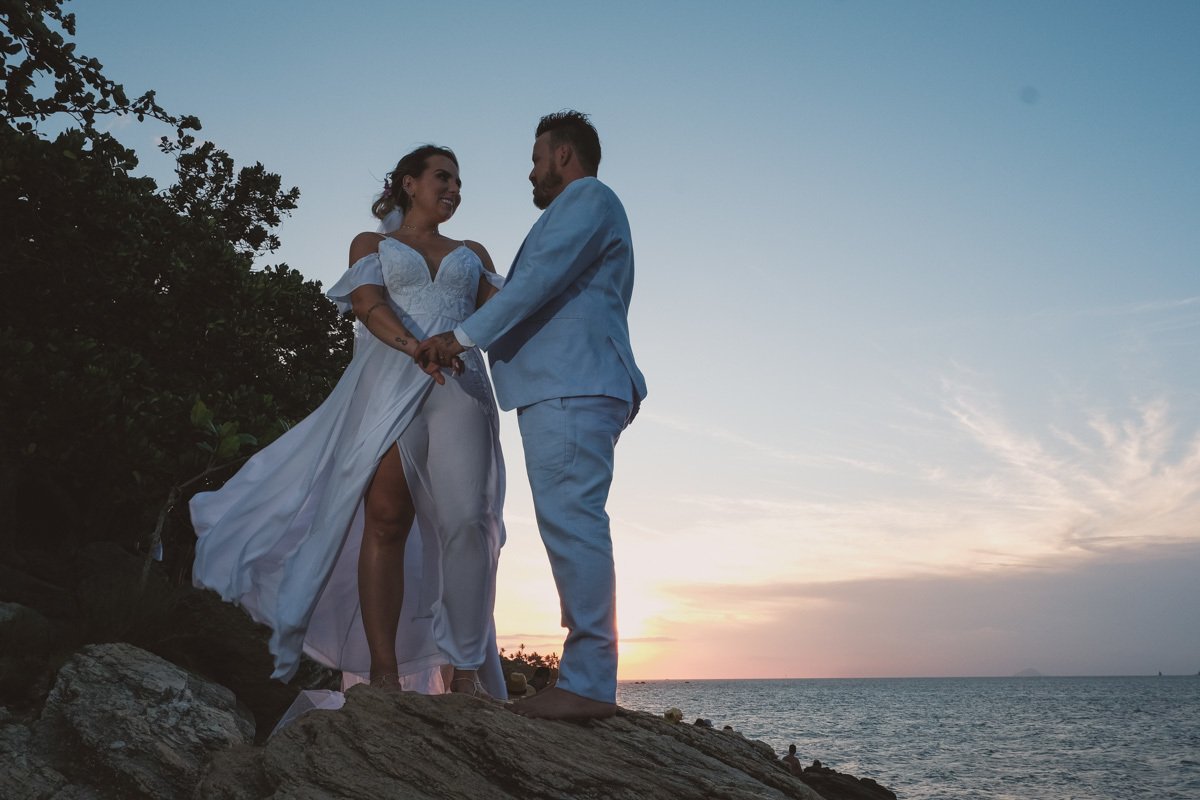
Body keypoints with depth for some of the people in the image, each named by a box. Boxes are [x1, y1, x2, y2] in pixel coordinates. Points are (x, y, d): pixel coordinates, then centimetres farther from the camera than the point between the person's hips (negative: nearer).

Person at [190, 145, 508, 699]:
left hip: (458, 388, 2)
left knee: (465, 519, -15)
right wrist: (418, 347, -21)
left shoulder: (472, 253, 28)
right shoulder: (370, 245, 19)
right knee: (385, 521, -12)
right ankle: (383, 673, -9)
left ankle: (464, 669, -12)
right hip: (388, 385, -2)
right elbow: (369, 304, -1)